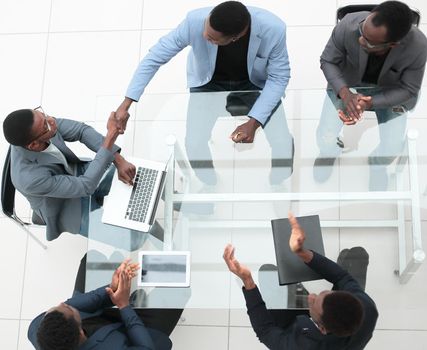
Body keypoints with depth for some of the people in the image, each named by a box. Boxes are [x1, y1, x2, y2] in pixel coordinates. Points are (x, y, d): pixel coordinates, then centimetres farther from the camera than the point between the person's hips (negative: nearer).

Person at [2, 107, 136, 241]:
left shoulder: (38, 124, -27)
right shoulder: (31, 179, -43)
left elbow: (82, 130, -16)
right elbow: (86, 186, -35)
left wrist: (119, 160, -27)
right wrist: (111, 135, -41)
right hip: (70, 209, -6)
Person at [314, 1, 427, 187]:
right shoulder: (348, 25, -34)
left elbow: (408, 89, -19)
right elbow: (327, 61, -15)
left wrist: (369, 103, -34)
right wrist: (345, 93, -33)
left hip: (391, 91, 0)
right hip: (346, 84, 0)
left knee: (393, 148, -14)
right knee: (326, 140, -12)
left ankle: (377, 165, 26)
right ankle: (329, 154, 29)